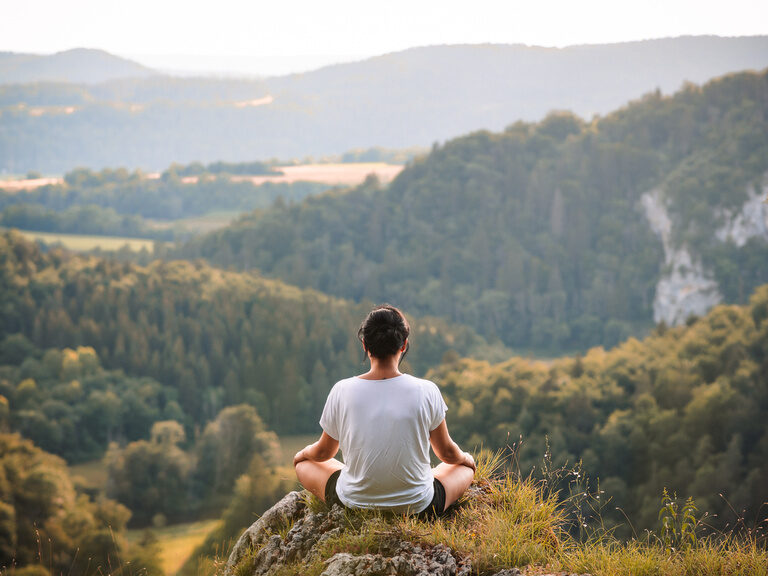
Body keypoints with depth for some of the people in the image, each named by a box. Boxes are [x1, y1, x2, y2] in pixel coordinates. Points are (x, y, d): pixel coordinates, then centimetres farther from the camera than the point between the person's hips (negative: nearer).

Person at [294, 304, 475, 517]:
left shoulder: (342, 391, -13)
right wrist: (465, 457, 25)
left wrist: (303, 453, 28)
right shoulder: (426, 392, -15)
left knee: (303, 462, 28)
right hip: (418, 507, 0)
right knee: (465, 466, 29)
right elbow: (447, 453, 1)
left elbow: (323, 453, 4)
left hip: (354, 505, 0)